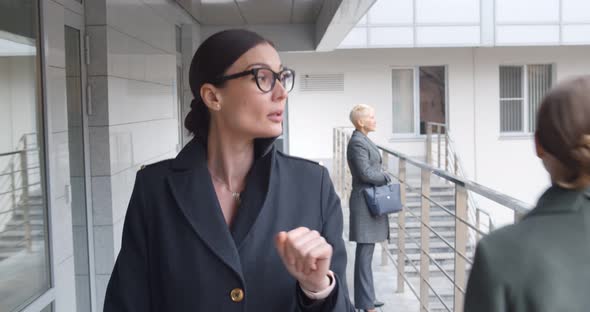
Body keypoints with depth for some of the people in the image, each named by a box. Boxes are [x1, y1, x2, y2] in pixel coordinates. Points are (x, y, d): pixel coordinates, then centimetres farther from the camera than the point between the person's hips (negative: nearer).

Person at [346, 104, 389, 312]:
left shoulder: (364, 140, 16)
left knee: (366, 252, 15)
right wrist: (386, 177, -7)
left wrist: (381, 176, 2)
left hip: (371, 201, 10)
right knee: (365, 252, -5)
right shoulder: (357, 142, -15)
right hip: (365, 201, -10)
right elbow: (365, 173, -21)